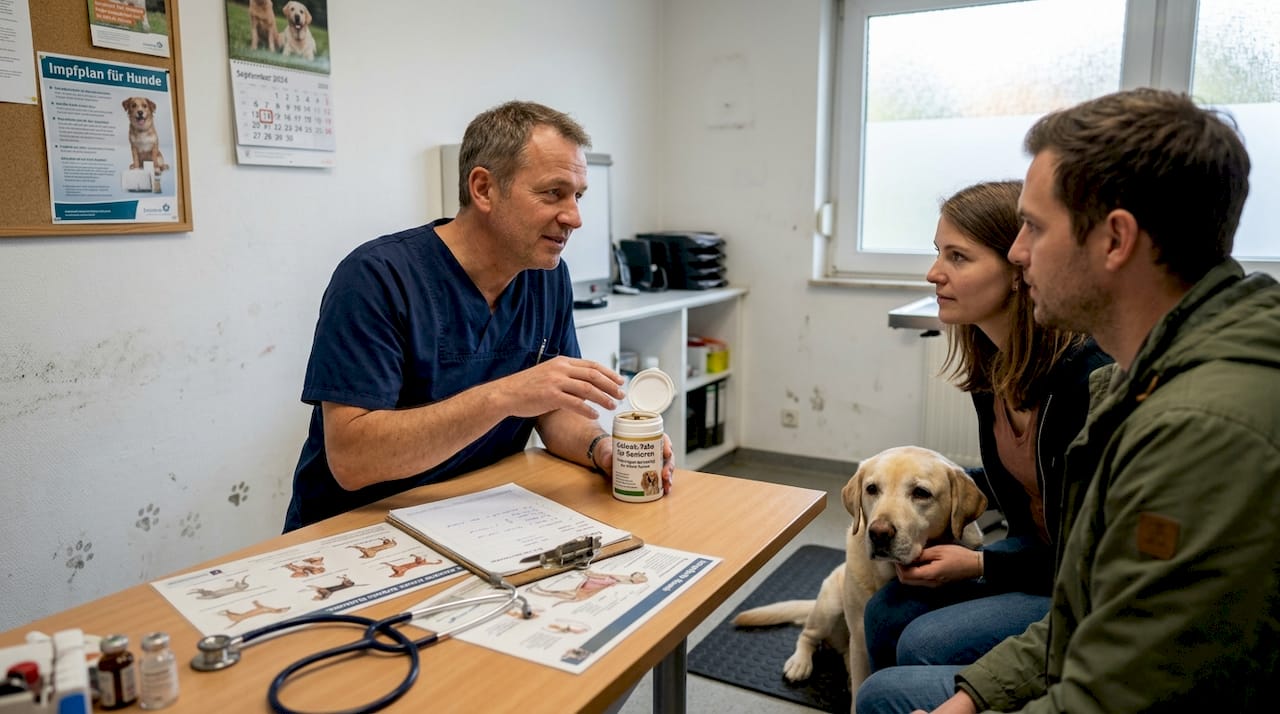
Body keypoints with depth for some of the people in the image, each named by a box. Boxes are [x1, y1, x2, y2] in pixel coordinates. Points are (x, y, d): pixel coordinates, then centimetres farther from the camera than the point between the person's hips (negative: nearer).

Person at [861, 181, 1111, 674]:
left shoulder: (1089, 378, -28)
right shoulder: (991, 361, -3)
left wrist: (980, 566, -17)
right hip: (1037, 553, 7)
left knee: (926, 646, -20)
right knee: (887, 612, -5)